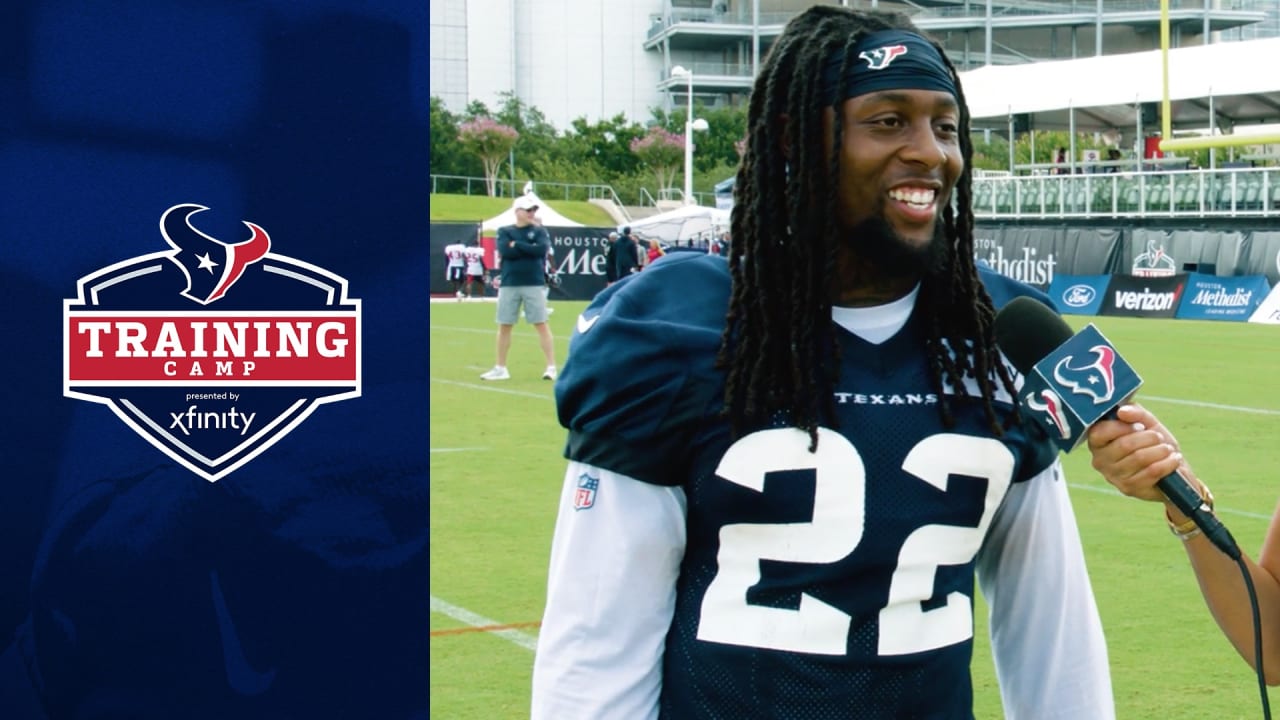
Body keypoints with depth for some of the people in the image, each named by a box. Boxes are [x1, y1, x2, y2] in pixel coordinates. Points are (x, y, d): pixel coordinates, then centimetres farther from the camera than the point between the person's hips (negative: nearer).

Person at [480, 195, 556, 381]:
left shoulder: (539, 231, 7)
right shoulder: (504, 231, 8)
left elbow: (542, 249, -12)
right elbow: (505, 251, -10)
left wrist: (517, 245, -9)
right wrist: (529, 248, -8)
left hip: (534, 284, -2)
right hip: (509, 284, 2)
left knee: (541, 324, -5)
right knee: (504, 326, 7)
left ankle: (551, 366, -5)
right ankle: (500, 368, 16)